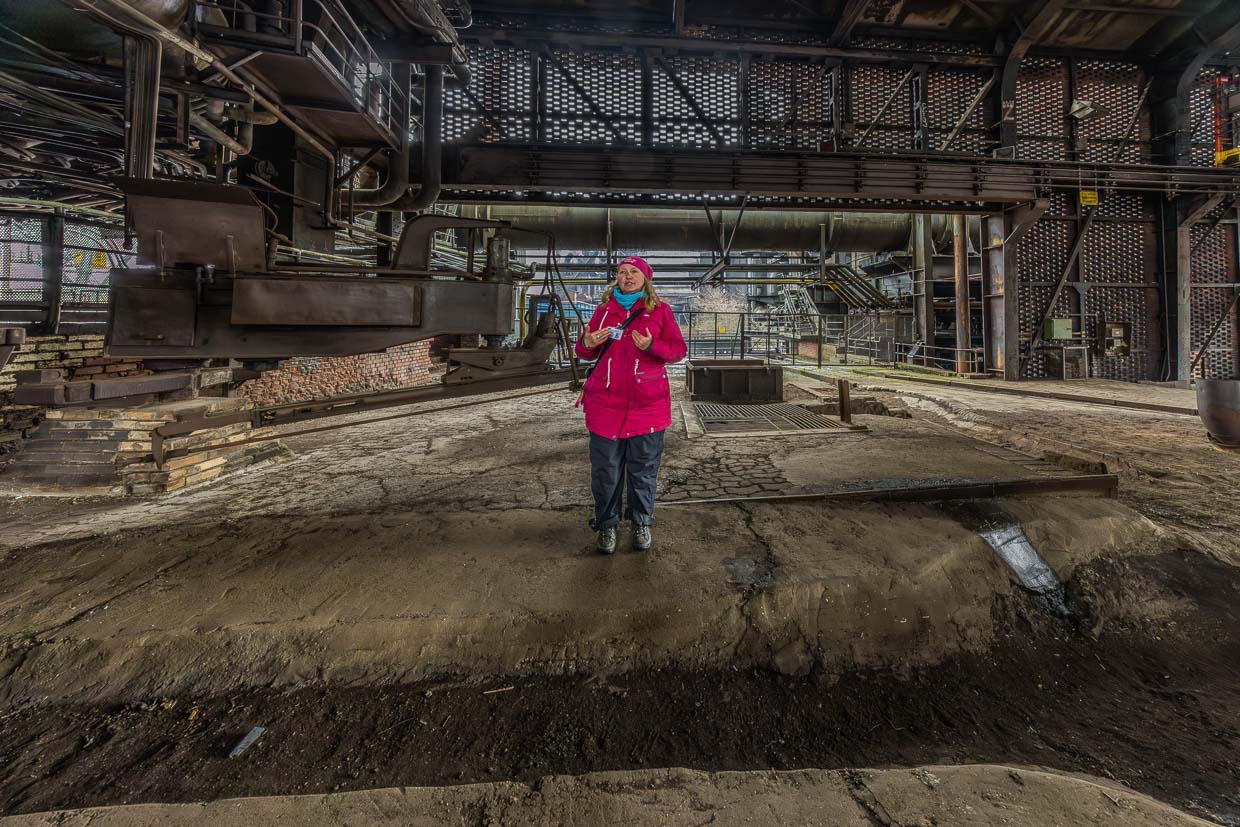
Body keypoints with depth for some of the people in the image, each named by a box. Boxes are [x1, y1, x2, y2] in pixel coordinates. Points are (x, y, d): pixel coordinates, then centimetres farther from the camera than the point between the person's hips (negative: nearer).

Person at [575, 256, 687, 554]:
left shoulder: (660, 310, 6)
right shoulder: (604, 309, 12)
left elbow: (678, 349, 2)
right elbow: (584, 352, 16)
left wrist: (652, 345, -17)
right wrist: (587, 344, -8)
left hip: (647, 405, -1)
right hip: (605, 404, 2)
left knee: (644, 468, 8)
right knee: (605, 468, 5)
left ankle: (641, 523, 26)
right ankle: (606, 525, 21)